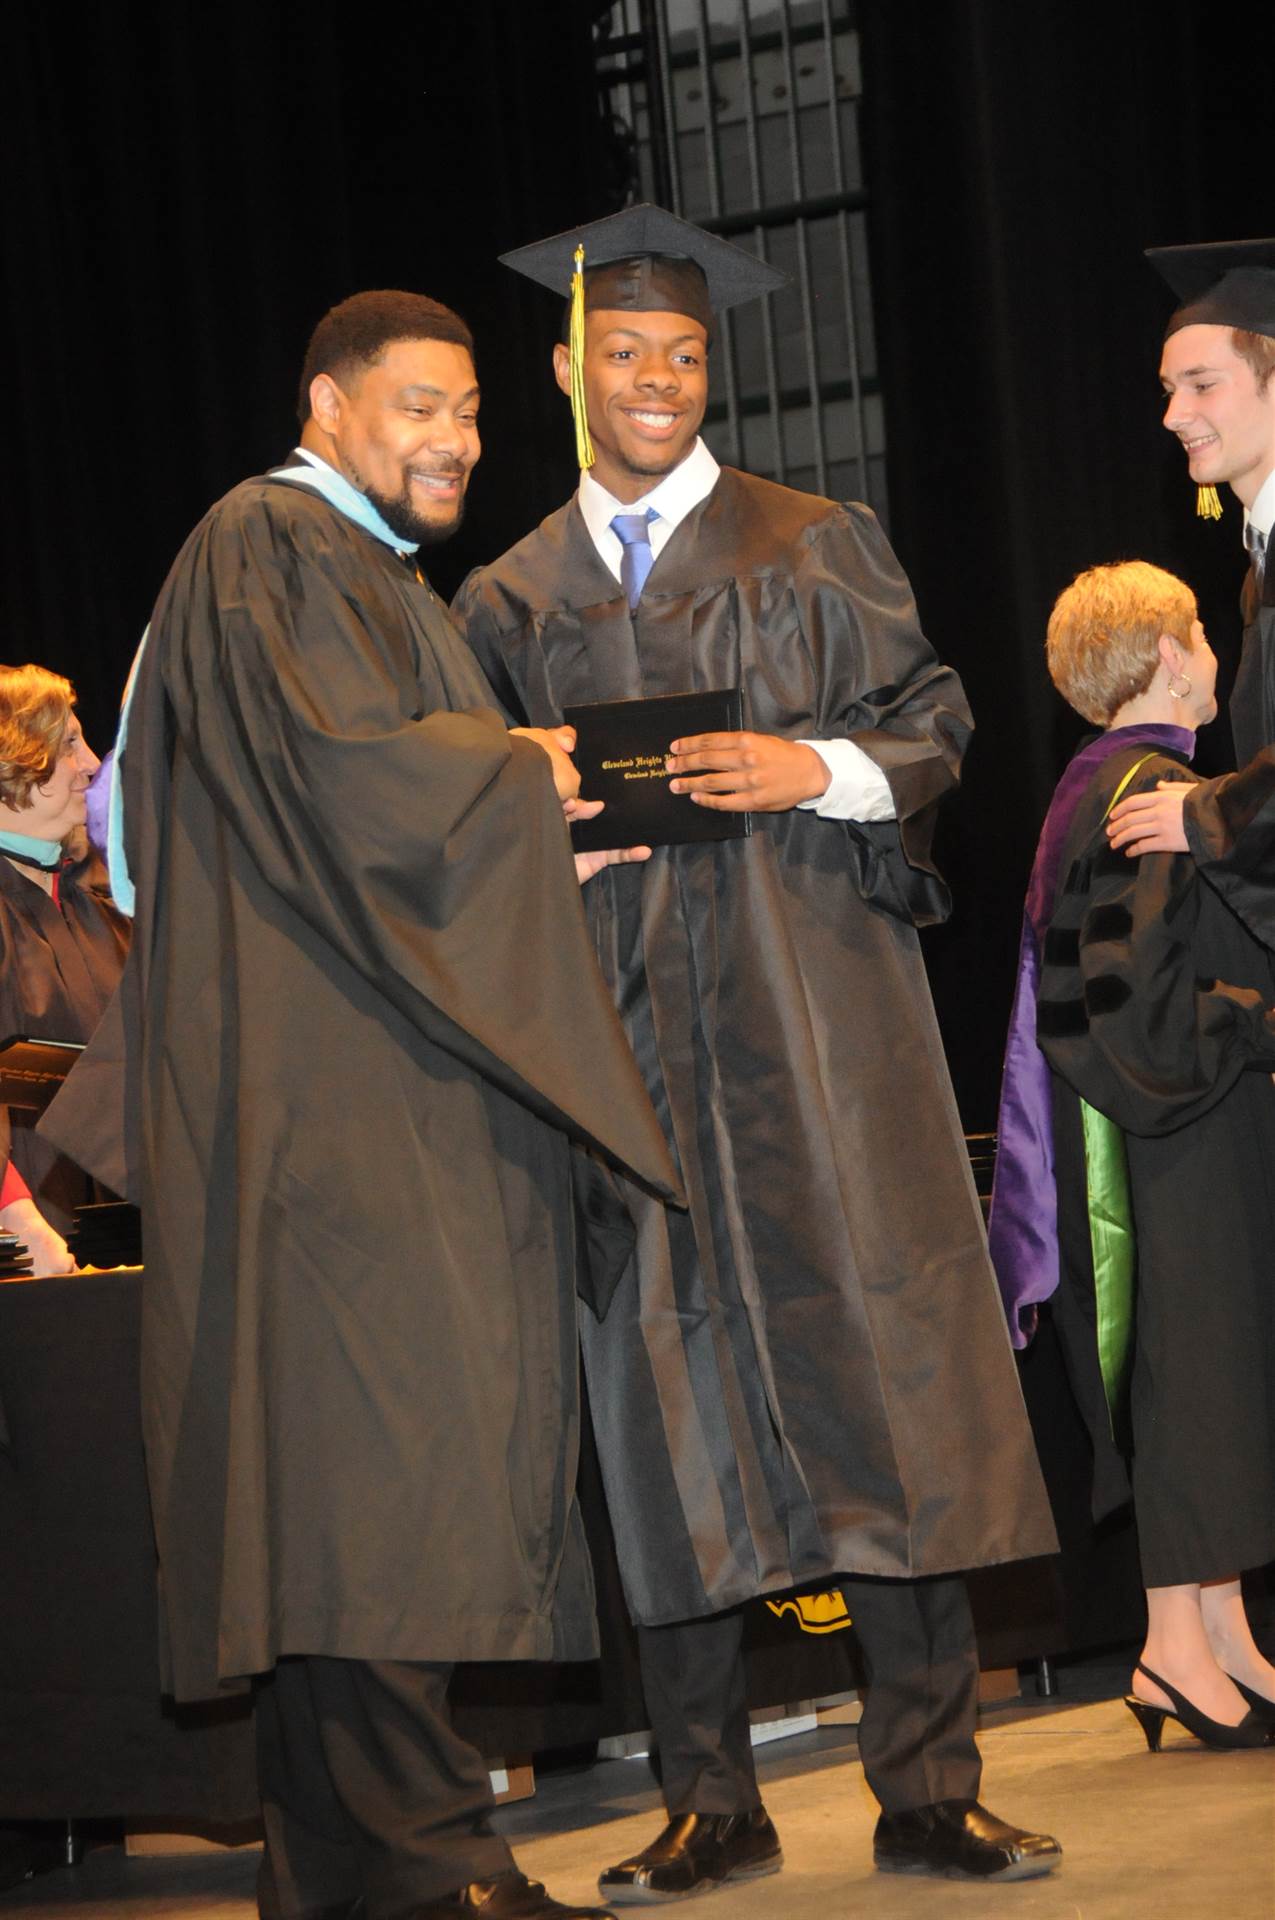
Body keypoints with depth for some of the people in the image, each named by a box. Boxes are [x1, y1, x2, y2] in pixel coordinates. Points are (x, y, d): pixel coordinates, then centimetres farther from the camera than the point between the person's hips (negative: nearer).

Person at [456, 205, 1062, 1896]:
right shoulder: (510, 603, 16)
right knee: (663, 1381, -1)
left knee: (871, 1363, -8)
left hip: (811, 1015, -2)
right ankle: (711, 1802, 4)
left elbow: (933, 728, 5)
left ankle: (927, 1788, -5)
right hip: (621, 1030, 2)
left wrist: (815, 771, -13)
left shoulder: (815, 551, 10)